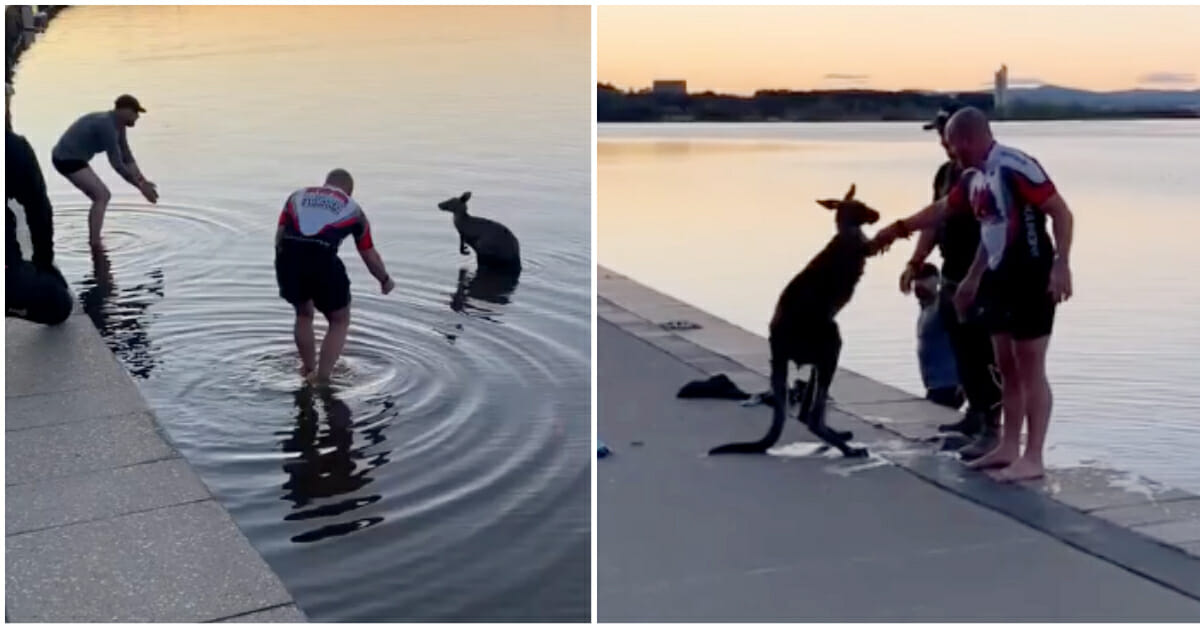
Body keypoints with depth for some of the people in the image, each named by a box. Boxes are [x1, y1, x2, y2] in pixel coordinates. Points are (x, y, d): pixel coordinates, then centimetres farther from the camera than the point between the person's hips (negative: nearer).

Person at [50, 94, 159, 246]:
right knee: (102, 196, -14)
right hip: (67, 160, -10)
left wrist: (143, 182, 3)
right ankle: (95, 244, -14)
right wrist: (141, 187, -18)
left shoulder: (118, 125, 8)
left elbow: (127, 158, 12)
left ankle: (93, 241, 19)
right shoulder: (107, 127, -24)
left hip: (70, 158, 10)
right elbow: (117, 164, -24)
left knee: (101, 197, 14)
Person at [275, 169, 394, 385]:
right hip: (323, 260, -3)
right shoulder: (352, 209, 23)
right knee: (340, 321, 18)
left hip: (287, 256, 3)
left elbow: (280, 234, 15)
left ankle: (308, 371, 38)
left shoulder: (298, 195, 27)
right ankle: (321, 379, 11)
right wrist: (385, 280, 42)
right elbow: (369, 256, 27)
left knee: (303, 314, 29)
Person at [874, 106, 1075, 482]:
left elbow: (1062, 214, -19)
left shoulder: (1016, 167, -18)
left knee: (1030, 369, -5)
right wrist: (898, 229, 33)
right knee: (1006, 366, 12)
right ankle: (1008, 448, 21)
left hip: (1031, 278, -9)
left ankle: (1033, 458, 0)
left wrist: (1061, 265, -27)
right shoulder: (974, 178, 9)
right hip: (1000, 279, 9)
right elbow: (941, 210, 27)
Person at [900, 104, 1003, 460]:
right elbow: (935, 221, 20)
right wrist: (916, 262, 15)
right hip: (952, 279, 8)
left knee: (984, 356, -7)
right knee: (963, 353, 14)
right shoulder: (946, 173, 12)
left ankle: (992, 429, -4)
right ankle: (975, 413, 27)